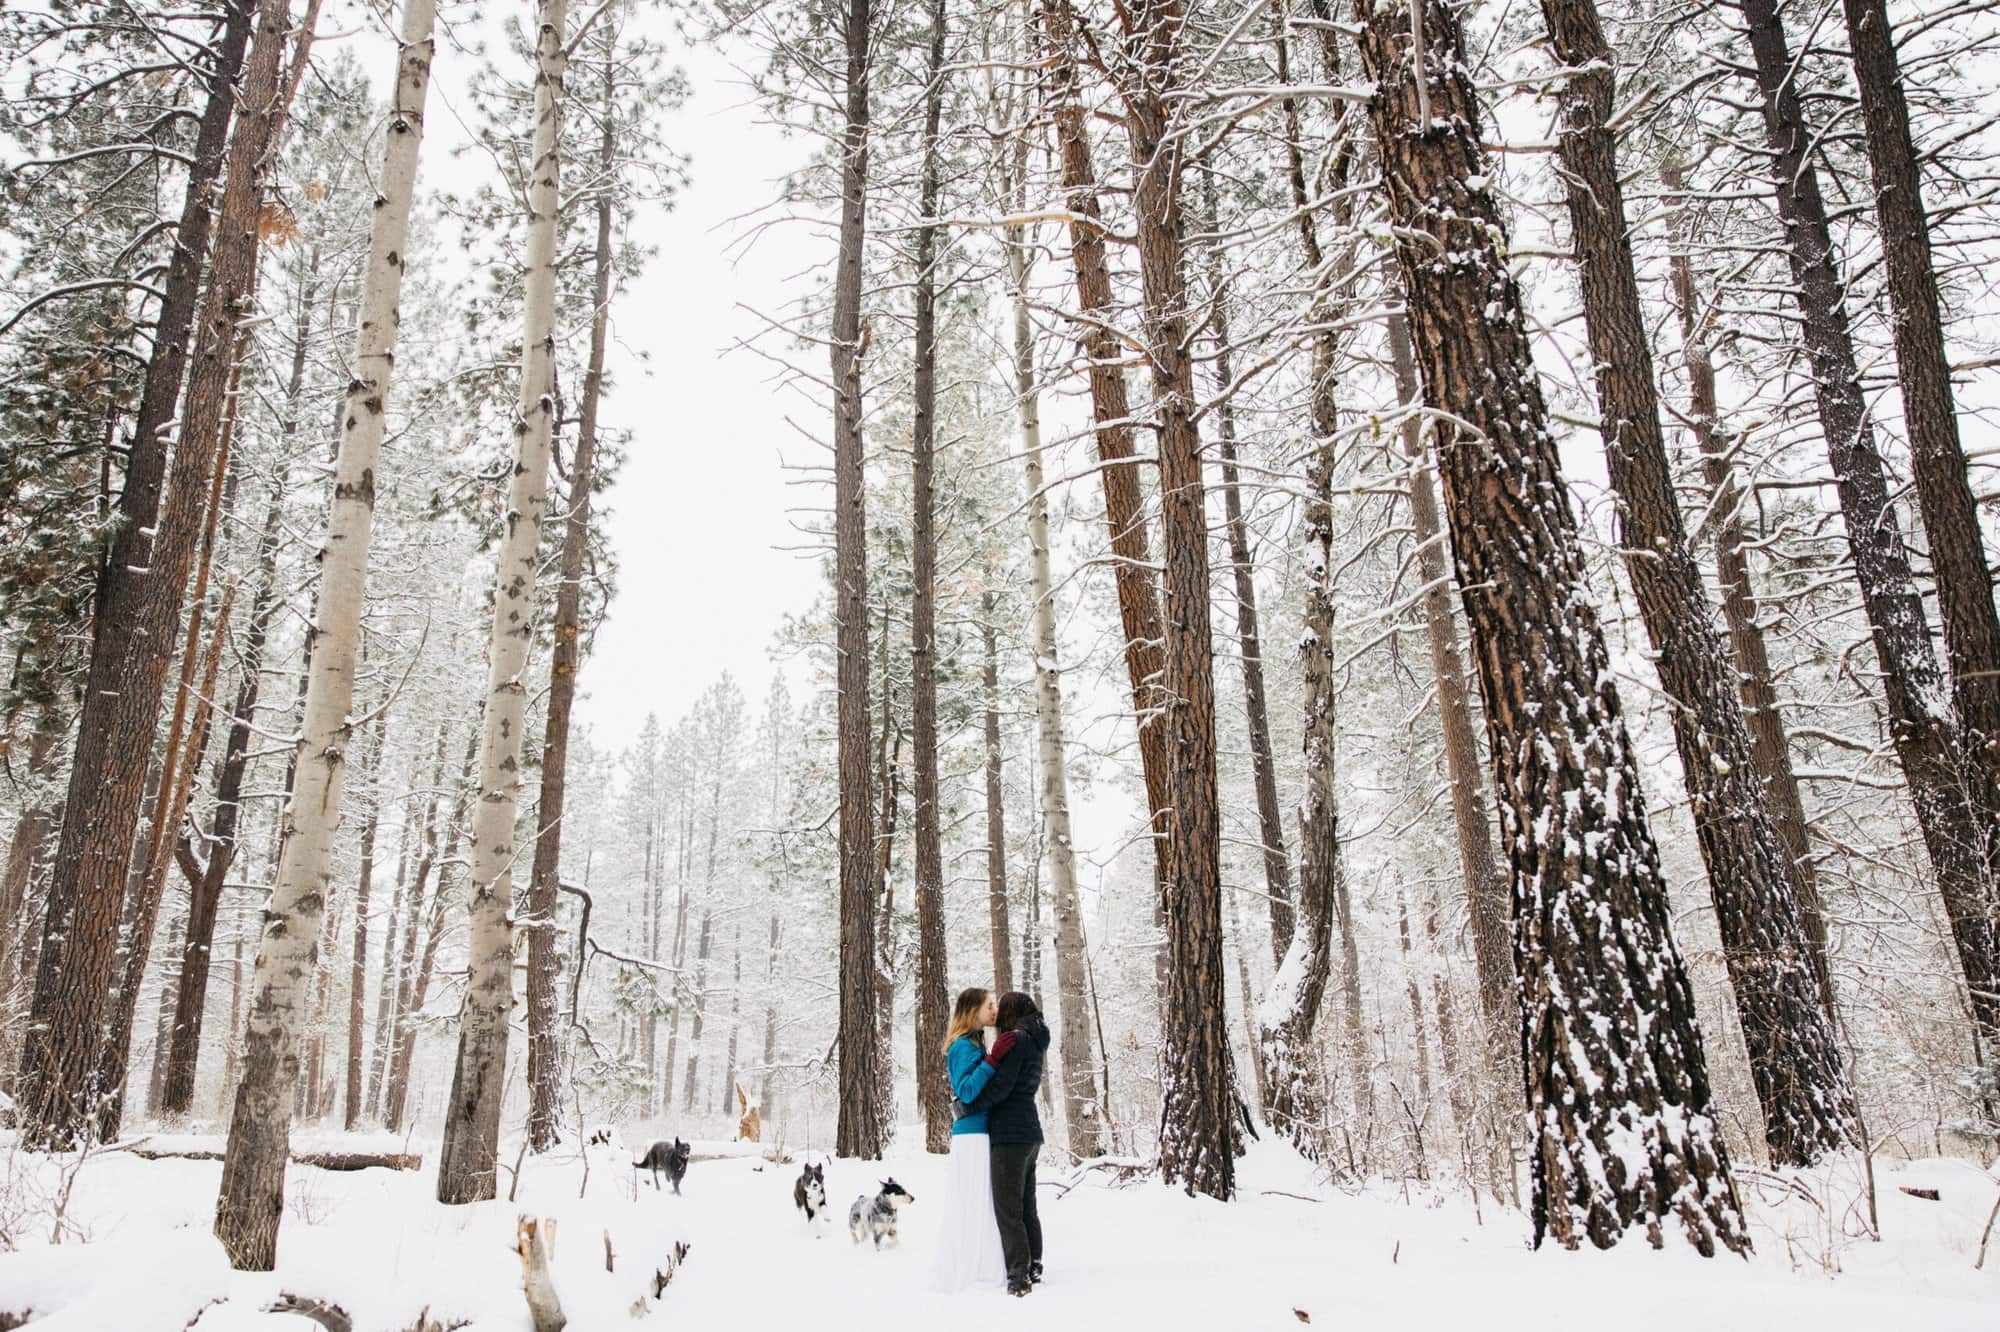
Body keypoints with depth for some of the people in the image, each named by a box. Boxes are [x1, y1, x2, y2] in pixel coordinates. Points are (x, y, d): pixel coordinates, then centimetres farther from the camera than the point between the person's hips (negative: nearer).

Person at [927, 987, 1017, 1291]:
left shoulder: (975, 1043, 15)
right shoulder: (964, 1046, -13)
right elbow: (966, 1091, -23)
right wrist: (993, 1059, -28)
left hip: (981, 1133, 9)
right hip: (973, 1136, -9)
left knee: (979, 1206, 13)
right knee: (973, 1205, -5)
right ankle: (966, 1276, 1)